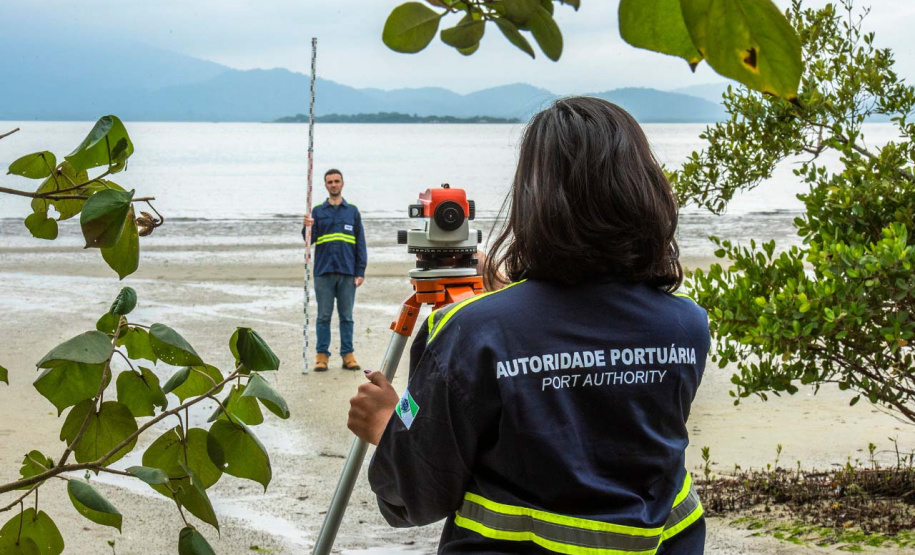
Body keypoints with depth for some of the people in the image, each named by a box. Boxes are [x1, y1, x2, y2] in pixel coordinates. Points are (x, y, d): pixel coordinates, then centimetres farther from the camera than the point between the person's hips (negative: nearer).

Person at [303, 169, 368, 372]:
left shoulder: (352, 211, 10)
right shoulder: (317, 211, 9)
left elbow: (360, 243, 9)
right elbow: (310, 240, 2)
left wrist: (360, 271, 2)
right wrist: (307, 228, -20)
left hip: (347, 272, 0)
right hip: (323, 271, 0)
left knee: (346, 316, 4)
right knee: (324, 316, 1)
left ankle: (348, 355, 8)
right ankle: (322, 355, 4)